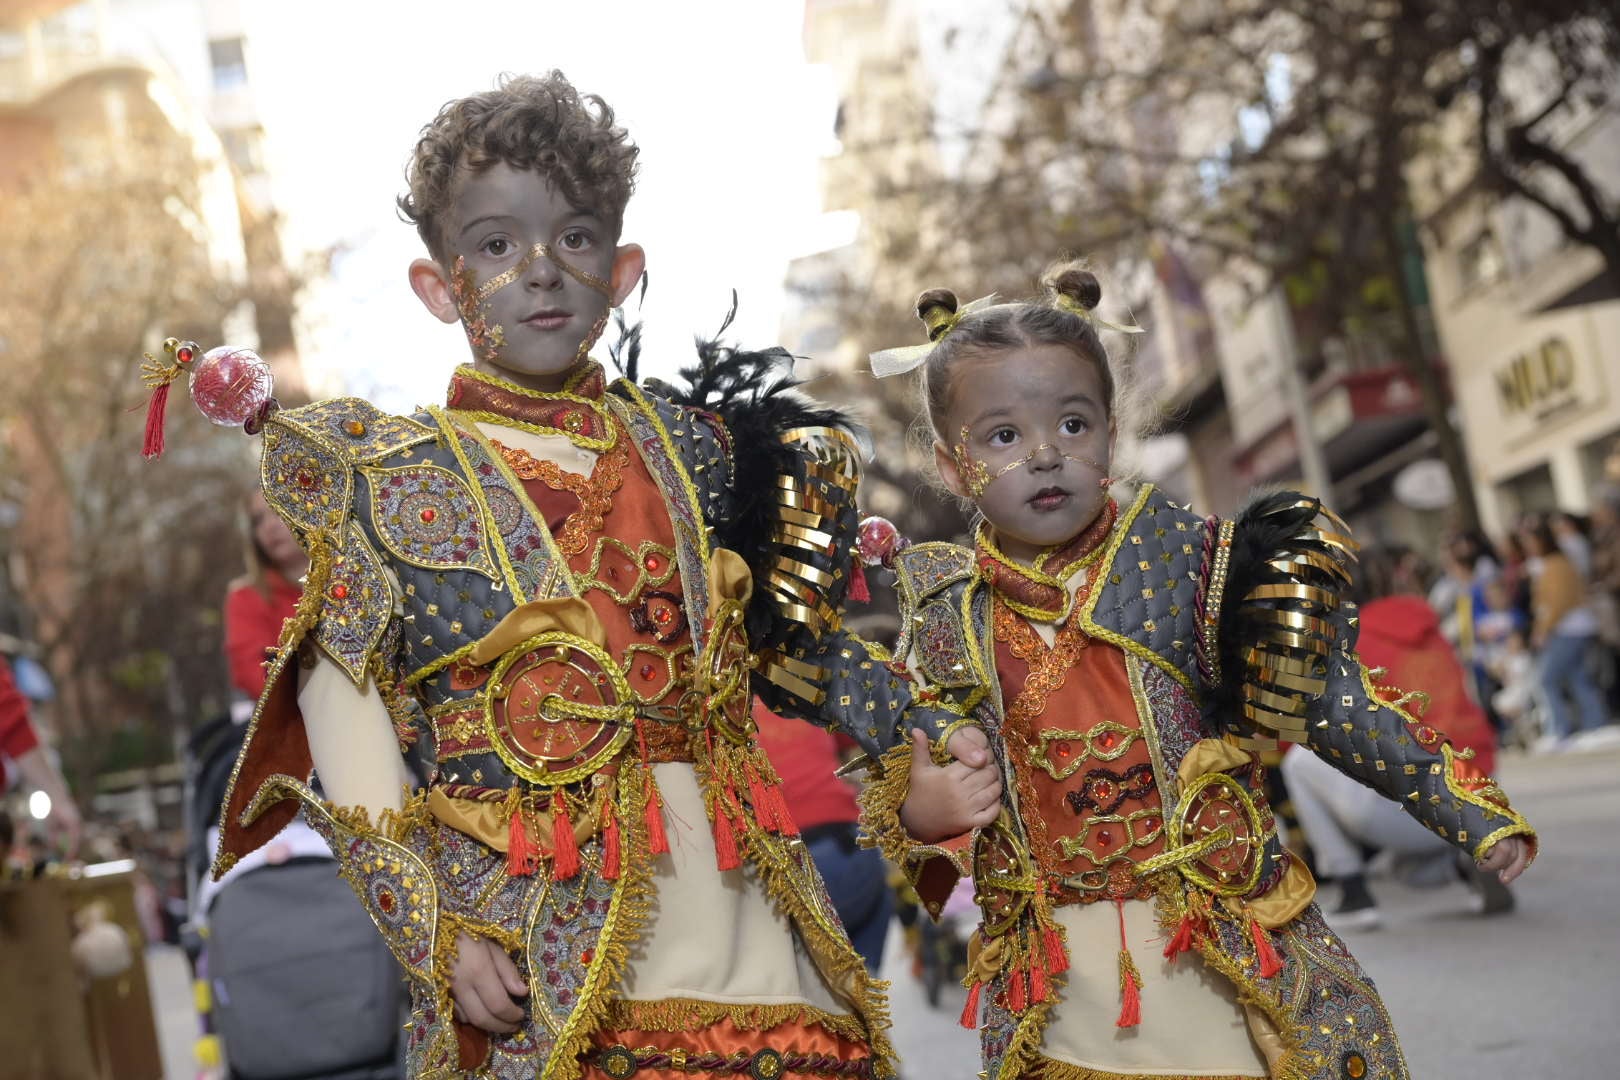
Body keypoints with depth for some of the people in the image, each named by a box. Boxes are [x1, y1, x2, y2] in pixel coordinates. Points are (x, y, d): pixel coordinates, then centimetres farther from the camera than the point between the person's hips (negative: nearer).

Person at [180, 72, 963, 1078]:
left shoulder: (684, 446, 9)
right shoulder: (391, 479, -1)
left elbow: (780, 635, 17)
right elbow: (342, 705, -5)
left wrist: (921, 724, 4)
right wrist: (436, 937, -11)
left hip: (732, 906, 4)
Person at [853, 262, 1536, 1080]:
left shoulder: (1179, 559, -6)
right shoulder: (942, 614, 1)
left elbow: (1329, 698, -3)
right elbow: (900, 786, 11)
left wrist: (1468, 811, -2)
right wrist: (917, 814, -11)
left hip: (1227, 956, -2)